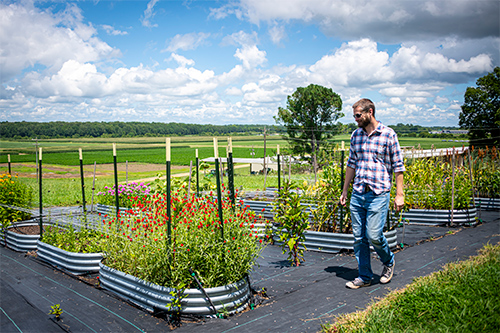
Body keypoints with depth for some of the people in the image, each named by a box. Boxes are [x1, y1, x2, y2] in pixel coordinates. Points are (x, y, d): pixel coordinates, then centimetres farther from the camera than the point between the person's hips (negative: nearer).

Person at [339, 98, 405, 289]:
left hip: (378, 194, -5)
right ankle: (364, 276, 20)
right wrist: (344, 190, 17)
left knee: (374, 235, -8)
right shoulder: (355, 135, 11)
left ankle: (389, 262, 22)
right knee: (359, 237, 7)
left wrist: (399, 194, -8)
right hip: (357, 194, 5)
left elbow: (398, 166, -3)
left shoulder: (388, 135, -4)